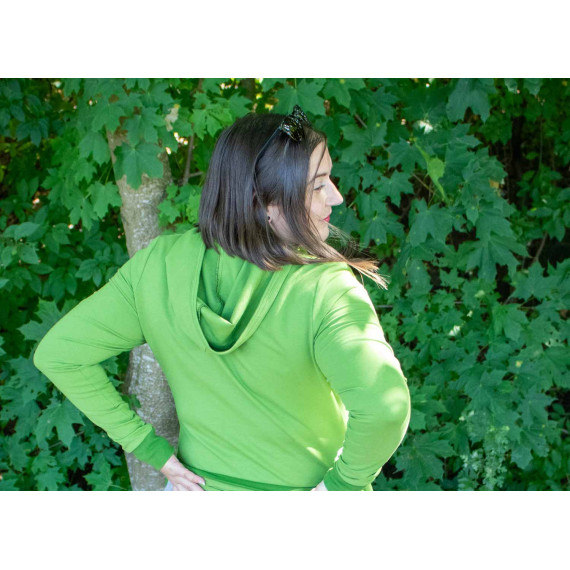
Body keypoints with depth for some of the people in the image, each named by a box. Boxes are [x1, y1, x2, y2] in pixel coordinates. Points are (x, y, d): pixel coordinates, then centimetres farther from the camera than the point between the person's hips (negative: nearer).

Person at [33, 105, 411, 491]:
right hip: (306, 487, -3)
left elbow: (57, 353, -11)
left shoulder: (158, 266, -15)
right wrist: (346, 483, -22)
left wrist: (151, 449, -6)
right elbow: (384, 403, -42)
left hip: (204, 483, 3)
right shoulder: (323, 289, -28)